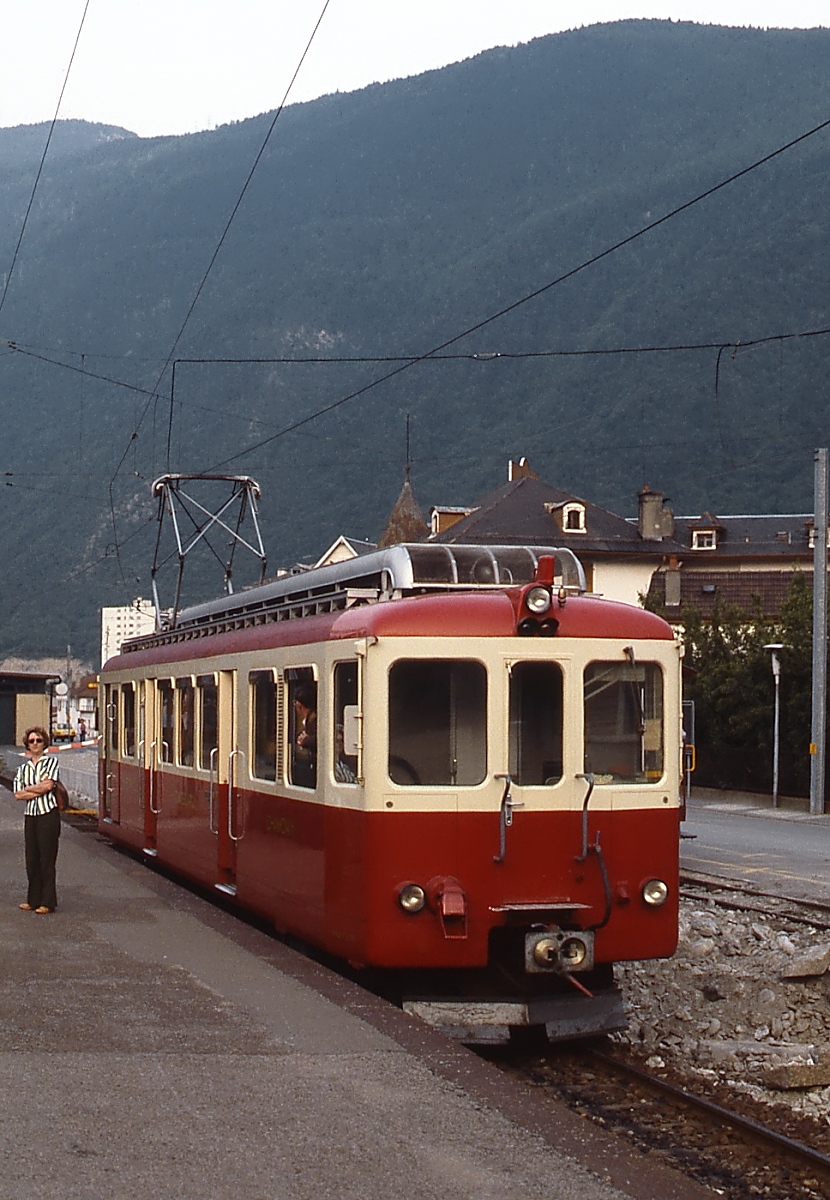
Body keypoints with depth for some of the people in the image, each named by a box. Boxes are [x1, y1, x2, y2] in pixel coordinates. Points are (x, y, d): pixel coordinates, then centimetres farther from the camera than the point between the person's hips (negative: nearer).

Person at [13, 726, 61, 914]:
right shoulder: (22, 768, 15)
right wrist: (38, 790, -9)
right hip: (30, 816, 5)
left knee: (47, 859, -4)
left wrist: (28, 789, -1)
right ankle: (34, 900, 15)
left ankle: (47, 902, 0)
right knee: (31, 859, 6)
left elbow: (48, 785, -12)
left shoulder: (51, 762, 2)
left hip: (48, 815, -5)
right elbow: (18, 794, 3)